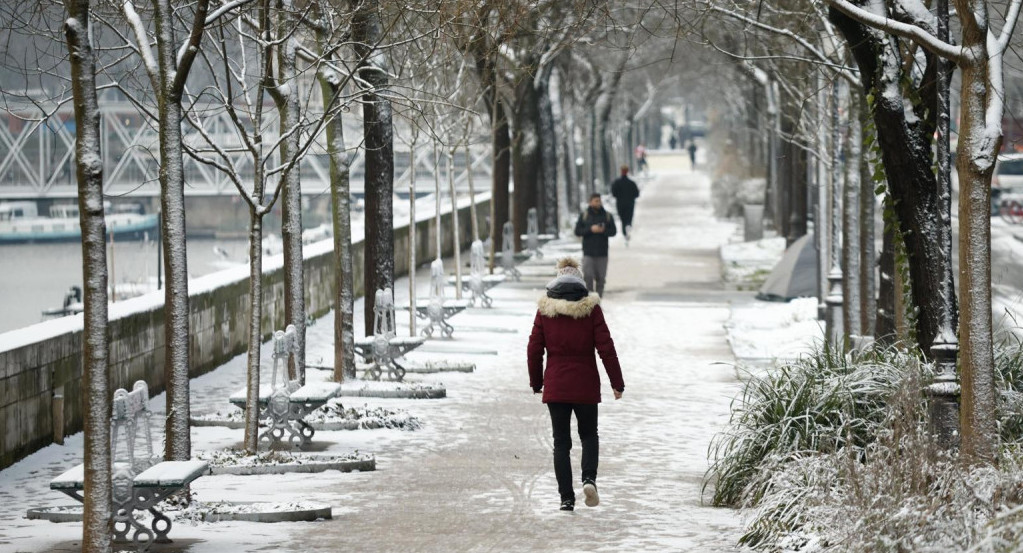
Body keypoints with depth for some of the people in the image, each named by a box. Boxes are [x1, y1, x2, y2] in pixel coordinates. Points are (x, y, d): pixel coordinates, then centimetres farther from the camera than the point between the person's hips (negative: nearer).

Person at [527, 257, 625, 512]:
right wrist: (617, 383, 1)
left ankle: (566, 497, 1)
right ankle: (589, 478, -8)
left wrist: (536, 382, 14)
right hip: (586, 385, 0)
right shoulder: (590, 308, -4)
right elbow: (606, 347, -6)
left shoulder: (545, 309, 0)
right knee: (589, 435, 17)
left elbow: (534, 349, 1)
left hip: (555, 386, 1)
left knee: (561, 442, 7)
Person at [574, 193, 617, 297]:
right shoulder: (583, 216, 4)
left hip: (602, 253, 1)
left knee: (600, 278, 4)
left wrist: (603, 230, -15)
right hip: (588, 252, -1)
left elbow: (613, 231, 5)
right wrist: (590, 229, -14)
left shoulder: (607, 216, 6)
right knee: (588, 277, -10)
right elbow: (577, 231, 0)